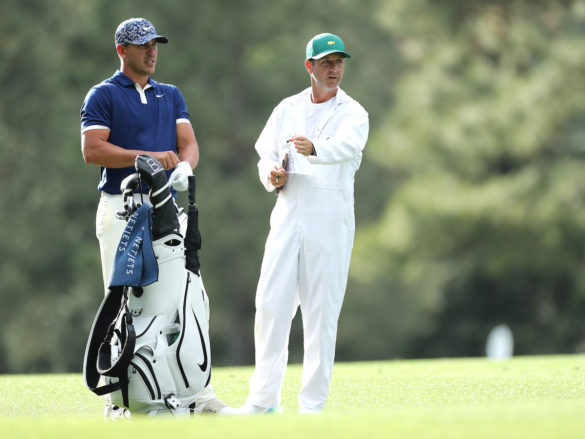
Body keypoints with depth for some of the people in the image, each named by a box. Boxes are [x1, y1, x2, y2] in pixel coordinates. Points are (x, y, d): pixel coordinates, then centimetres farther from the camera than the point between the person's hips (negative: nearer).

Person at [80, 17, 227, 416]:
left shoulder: (171, 95, 18)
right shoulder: (103, 95, 1)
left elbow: (189, 143, 10)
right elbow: (92, 149, -10)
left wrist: (184, 166, -14)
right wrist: (150, 157, -15)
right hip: (122, 211, -5)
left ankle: (201, 394, 4)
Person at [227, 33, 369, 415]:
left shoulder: (352, 114, 1)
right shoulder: (288, 109, 14)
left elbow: (346, 146, -21)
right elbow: (267, 155, 16)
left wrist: (314, 149, -42)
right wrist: (271, 176, -9)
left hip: (330, 220, -3)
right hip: (288, 216, 3)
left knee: (322, 311, -5)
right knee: (270, 303, -1)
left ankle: (313, 404, 1)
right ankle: (263, 399, 5)